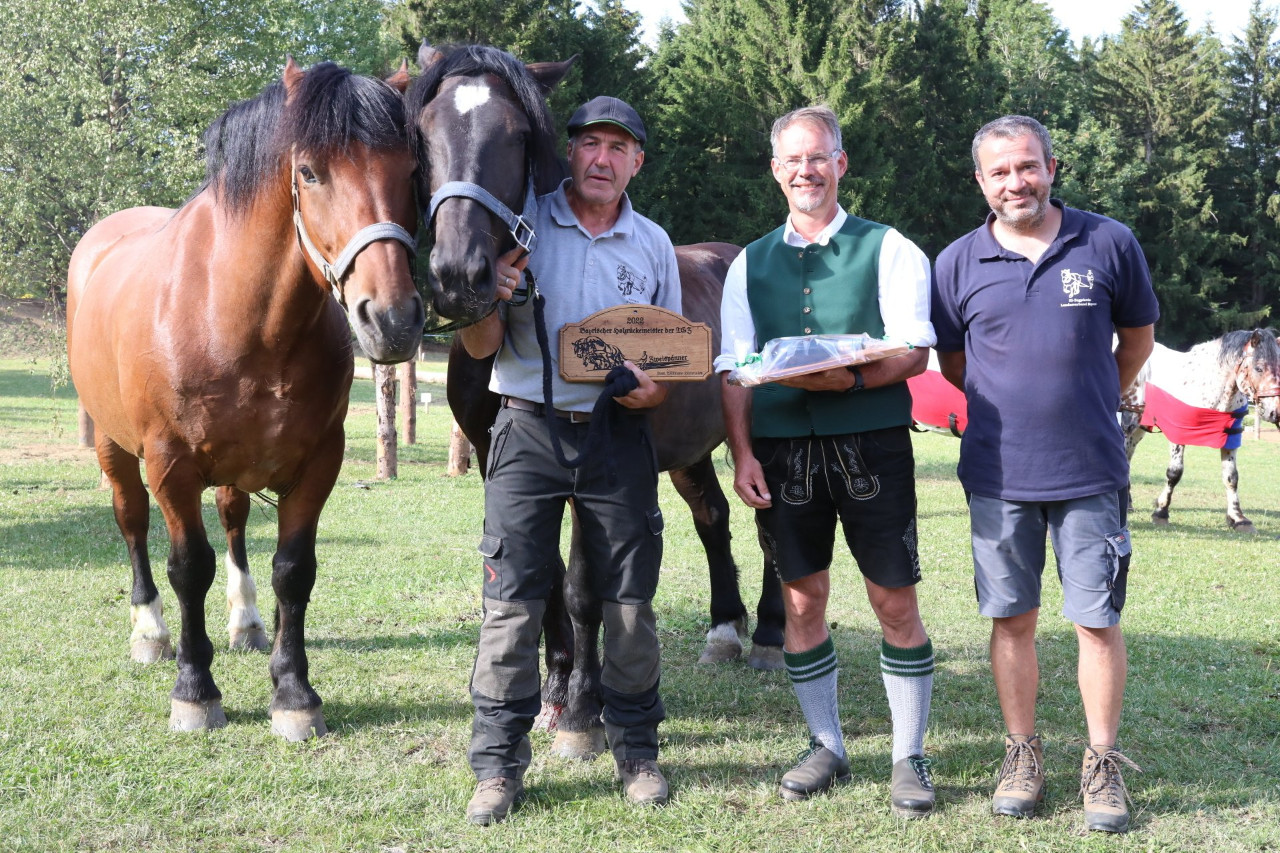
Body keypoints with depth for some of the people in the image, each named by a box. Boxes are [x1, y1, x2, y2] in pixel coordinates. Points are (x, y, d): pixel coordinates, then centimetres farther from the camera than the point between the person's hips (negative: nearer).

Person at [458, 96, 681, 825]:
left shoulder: (653, 245, 9)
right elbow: (482, 348, 1)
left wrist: (656, 387, -8)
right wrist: (489, 300, -20)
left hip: (620, 435, 2)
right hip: (530, 430, -2)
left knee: (631, 604, 6)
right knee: (512, 603, -2)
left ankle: (638, 751, 20)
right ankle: (499, 765, 6)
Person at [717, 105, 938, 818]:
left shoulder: (888, 250, 3)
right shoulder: (751, 264, 13)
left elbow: (915, 352, -5)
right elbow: (733, 370, 10)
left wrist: (852, 379, -23)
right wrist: (742, 454, -2)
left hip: (871, 443, -3)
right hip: (782, 448, 3)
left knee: (895, 600, 0)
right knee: (802, 599, 8)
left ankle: (911, 758, 12)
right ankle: (827, 747, 22)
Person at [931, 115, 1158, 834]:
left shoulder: (1110, 244, -1)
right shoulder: (959, 264, 1)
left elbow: (1138, 336, 13)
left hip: (1091, 472, -1)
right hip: (999, 474, 1)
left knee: (1098, 619, 2)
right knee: (1012, 619, 9)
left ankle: (1103, 763, 15)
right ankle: (1023, 754, 23)